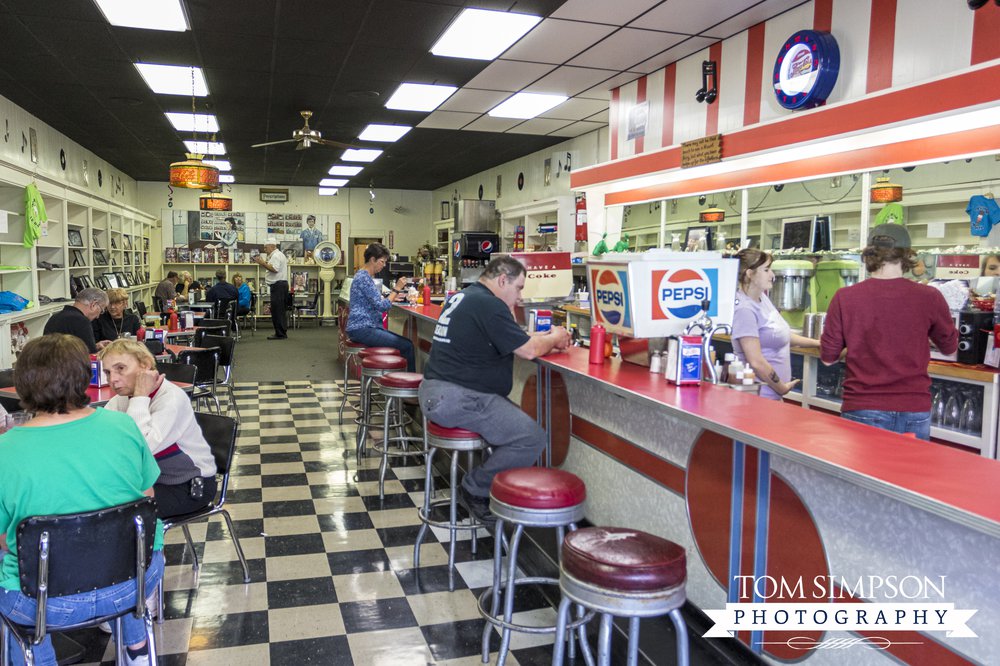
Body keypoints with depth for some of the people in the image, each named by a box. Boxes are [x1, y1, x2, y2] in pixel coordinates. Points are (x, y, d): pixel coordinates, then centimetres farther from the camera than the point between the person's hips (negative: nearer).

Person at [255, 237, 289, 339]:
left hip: (278, 285, -11)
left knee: (277, 310, -10)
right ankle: (282, 332, 15)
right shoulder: (278, 254, 23)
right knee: (281, 310, 12)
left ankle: (280, 334, -9)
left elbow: (274, 269, -23)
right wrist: (264, 262, 14)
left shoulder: (276, 255, -11)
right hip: (282, 284, 11)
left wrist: (263, 263, -18)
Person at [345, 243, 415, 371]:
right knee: (407, 346, -18)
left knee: (405, 342, 2)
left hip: (369, 326, 10)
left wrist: (393, 297, 16)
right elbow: (382, 306, -19)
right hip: (362, 329, -10)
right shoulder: (364, 278, -15)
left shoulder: (365, 275, 17)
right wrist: (397, 289, -11)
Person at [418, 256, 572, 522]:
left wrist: (544, 338, 14)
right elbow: (528, 351, -15)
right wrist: (554, 338, 5)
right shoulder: (488, 304, -15)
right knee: (532, 438, -15)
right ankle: (475, 489, -1)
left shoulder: (463, 297, 18)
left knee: (520, 419, 16)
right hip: (455, 398, -11)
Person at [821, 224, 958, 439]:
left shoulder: (845, 297, -11)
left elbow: (828, 357, -1)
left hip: (863, 411, -1)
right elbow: (949, 346, 11)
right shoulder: (929, 297, -8)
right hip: (914, 410, 1)